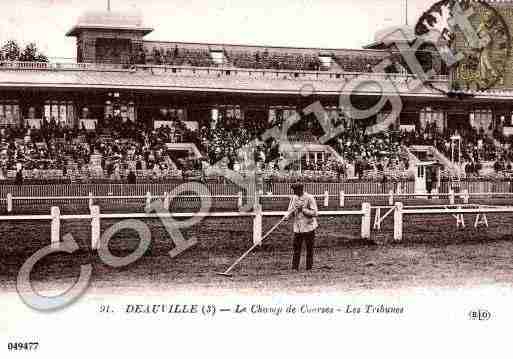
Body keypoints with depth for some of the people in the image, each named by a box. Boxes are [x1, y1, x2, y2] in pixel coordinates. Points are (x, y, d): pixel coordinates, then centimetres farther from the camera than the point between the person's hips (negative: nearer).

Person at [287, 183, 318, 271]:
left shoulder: (309, 198, -8)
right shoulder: (294, 198, 8)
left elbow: (315, 213, -13)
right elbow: (290, 214, 10)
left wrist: (303, 209, -18)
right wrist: (295, 209, -12)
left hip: (308, 227, -4)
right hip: (297, 228, 4)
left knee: (309, 249, 3)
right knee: (296, 248, 2)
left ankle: (309, 268, 11)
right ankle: (295, 267, 7)